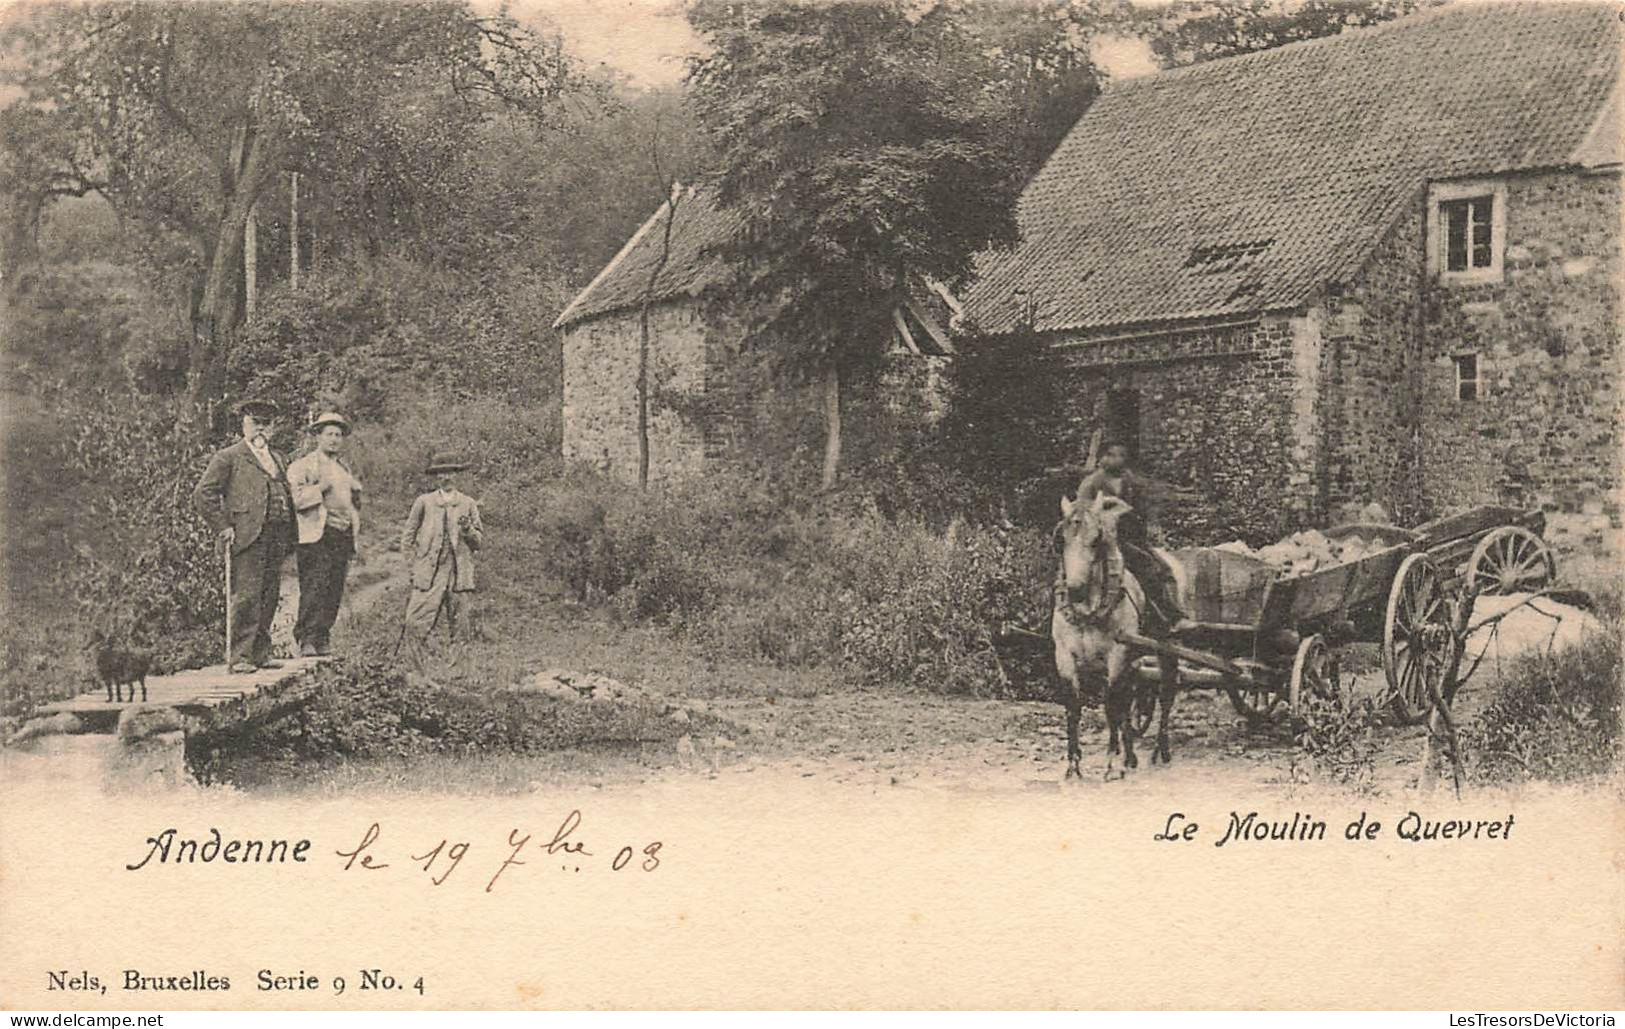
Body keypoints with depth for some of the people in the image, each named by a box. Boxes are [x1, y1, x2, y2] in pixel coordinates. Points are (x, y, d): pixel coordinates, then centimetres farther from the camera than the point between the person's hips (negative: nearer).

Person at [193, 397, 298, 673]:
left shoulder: (279, 460, 22)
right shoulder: (228, 457, 1)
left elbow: (288, 497, 28)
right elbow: (203, 494, -4)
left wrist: (288, 534, 16)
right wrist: (223, 527, -9)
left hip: (276, 539, 7)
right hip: (247, 537, -7)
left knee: (269, 597, 8)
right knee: (247, 597, -11)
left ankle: (261, 653, 15)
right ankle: (239, 657, -9)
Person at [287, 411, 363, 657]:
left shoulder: (345, 469, 24)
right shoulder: (301, 466, 4)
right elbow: (294, 499, -9)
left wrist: (356, 539, 23)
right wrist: (320, 487, -13)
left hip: (343, 536, 6)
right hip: (317, 535, -6)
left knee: (334, 592, 1)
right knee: (314, 588, -14)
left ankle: (321, 640, 5)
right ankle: (306, 640, -15)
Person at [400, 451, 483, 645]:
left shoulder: (468, 504, 12)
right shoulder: (424, 502, 7)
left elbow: (479, 542, 13)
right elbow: (407, 539, 11)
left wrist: (468, 529, -6)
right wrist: (415, 564, 2)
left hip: (460, 574, 2)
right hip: (429, 573, -2)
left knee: (463, 629, -1)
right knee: (417, 629, -10)